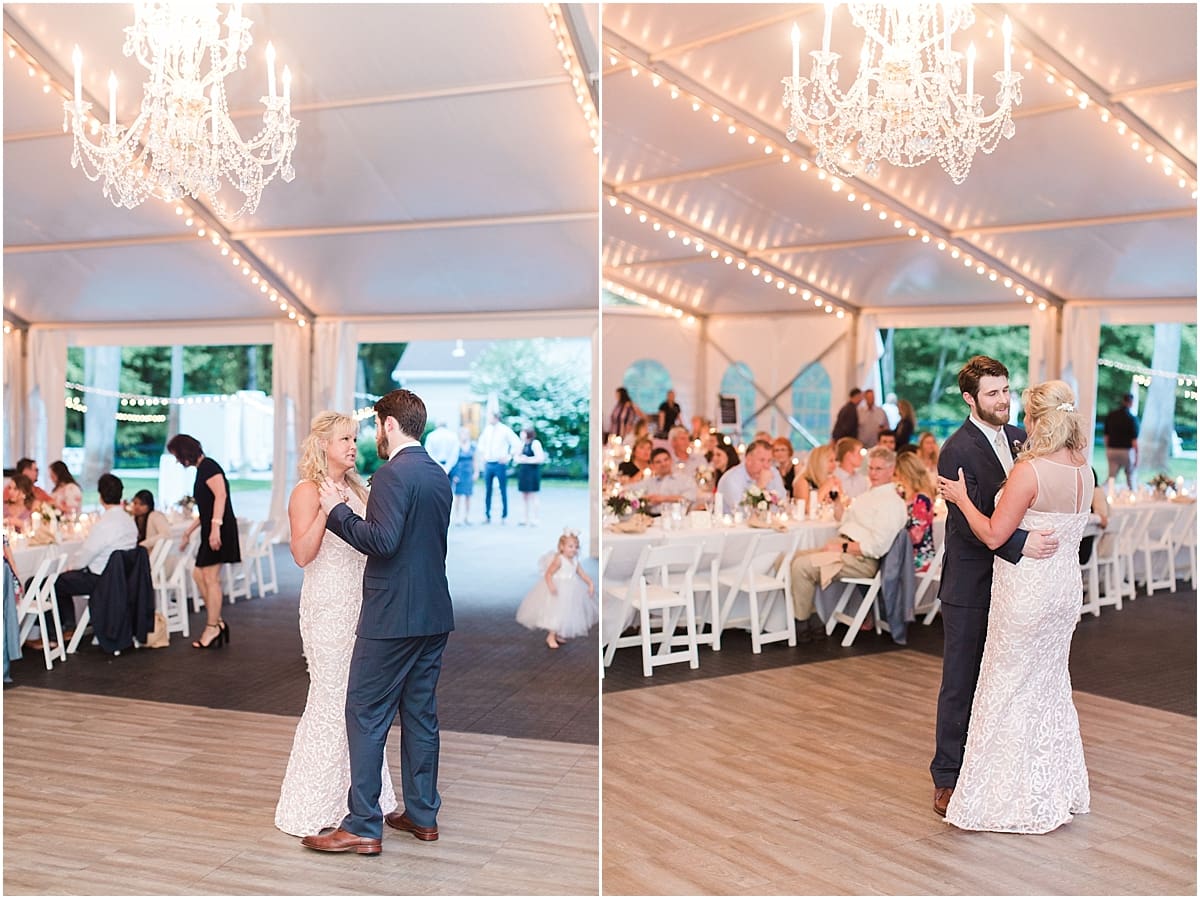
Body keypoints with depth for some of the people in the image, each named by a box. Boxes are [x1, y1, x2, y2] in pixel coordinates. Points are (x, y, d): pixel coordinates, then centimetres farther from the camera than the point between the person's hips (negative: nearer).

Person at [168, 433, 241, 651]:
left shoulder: (208, 466, -9)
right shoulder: (201, 469, 21)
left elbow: (221, 495, -21)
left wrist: (215, 527, -28)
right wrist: (189, 531, 33)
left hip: (218, 530, -10)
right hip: (211, 530, 10)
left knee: (211, 577, -6)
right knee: (198, 574, 9)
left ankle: (212, 629, 0)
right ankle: (217, 622, 12)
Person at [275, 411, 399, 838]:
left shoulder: (354, 489, 14)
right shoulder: (307, 492, -9)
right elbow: (302, 554, -18)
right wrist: (326, 509, -26)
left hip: (359, 603, 8)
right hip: (327, 605, -8)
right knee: (330, 699, -3)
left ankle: (356, 795, 23)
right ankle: (312, 805, 10)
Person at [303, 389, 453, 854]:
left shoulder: (393, 474, -15)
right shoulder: (439, 475, 13)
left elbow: (383, 540, -25)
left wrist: (339, 511, -13)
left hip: (392, 618, -9)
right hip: (434, 614, 9)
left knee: (366, 716, -1)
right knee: (421, 714, 14)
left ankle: (363, 826, 2)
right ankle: (423, 815, 21)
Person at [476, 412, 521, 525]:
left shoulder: (505, 430, -5)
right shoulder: (487, 430, 9)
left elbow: (517, 444, -4)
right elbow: (481, 443, 26)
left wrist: (509, 456, -6)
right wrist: (482, 455, 14)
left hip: (500, 464, -4)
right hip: (488, 464, 4)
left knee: (503, 491, 1)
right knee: (487, 491, 5)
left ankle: (504, 516, 10)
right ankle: (487, 516, 12)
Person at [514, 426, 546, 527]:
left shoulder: (535, 443, -10)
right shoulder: (522, 444, 16)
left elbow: (540, 458, -19)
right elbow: (516, 458, 16)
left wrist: (527, 460, -12)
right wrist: (519, 459, -7)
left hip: (532, 473, -8)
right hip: (522, 472, 8)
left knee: (532, 497, -5)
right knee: (524, 497, 11)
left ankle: (534, 521, 0)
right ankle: (527, 520, 17)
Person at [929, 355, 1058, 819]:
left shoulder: (1019, 438, 8)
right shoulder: (957, 450, -14)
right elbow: (970, 523, -21)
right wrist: (1021, 543, -32)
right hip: (970, 586, -6)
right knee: (960, 682, 2)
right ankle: (947, 778, 12)